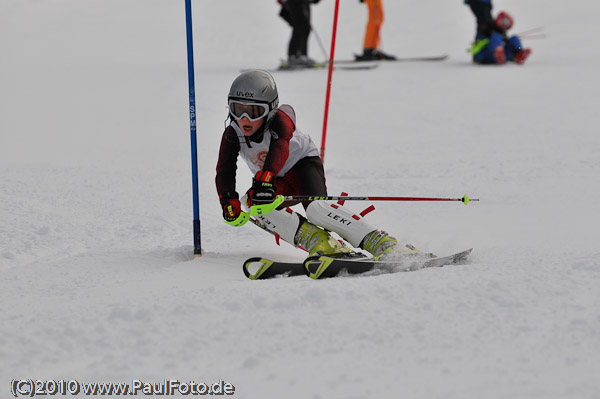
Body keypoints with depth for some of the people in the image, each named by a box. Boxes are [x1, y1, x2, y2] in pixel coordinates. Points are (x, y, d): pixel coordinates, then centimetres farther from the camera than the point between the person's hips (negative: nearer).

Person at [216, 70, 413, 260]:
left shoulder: (280, 117, -29)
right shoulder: (232, 135, -17)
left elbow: (281, 146, -48)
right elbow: (225, 172, -22)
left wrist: (264, 179, -66)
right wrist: (228, 201, -44)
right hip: (277, 183, 5)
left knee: (316, 208, -35)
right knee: (252, 202, -29)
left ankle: (382, 243, -37)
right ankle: (317, 241, -31)